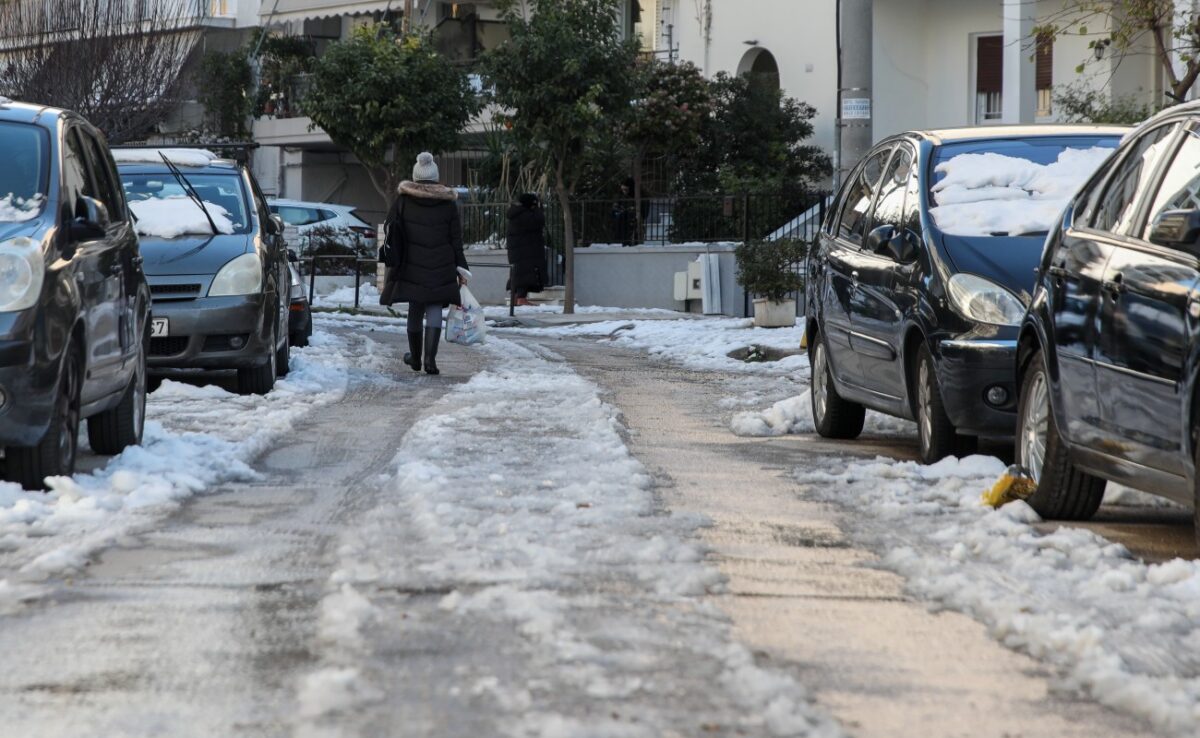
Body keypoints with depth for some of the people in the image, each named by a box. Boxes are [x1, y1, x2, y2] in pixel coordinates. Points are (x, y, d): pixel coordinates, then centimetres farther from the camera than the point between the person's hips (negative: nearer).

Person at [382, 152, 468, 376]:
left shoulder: (402, 200, 0)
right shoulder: (448, 203, 2)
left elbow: (391, 231, 2)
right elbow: (456, 239, 3)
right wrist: (461, 269, 7)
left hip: (412, 265, 1)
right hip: (441, 269, -1)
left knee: (415, 310, 14)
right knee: (435, 310, -2)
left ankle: (415, 357, 26)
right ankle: (430, 358, -17)